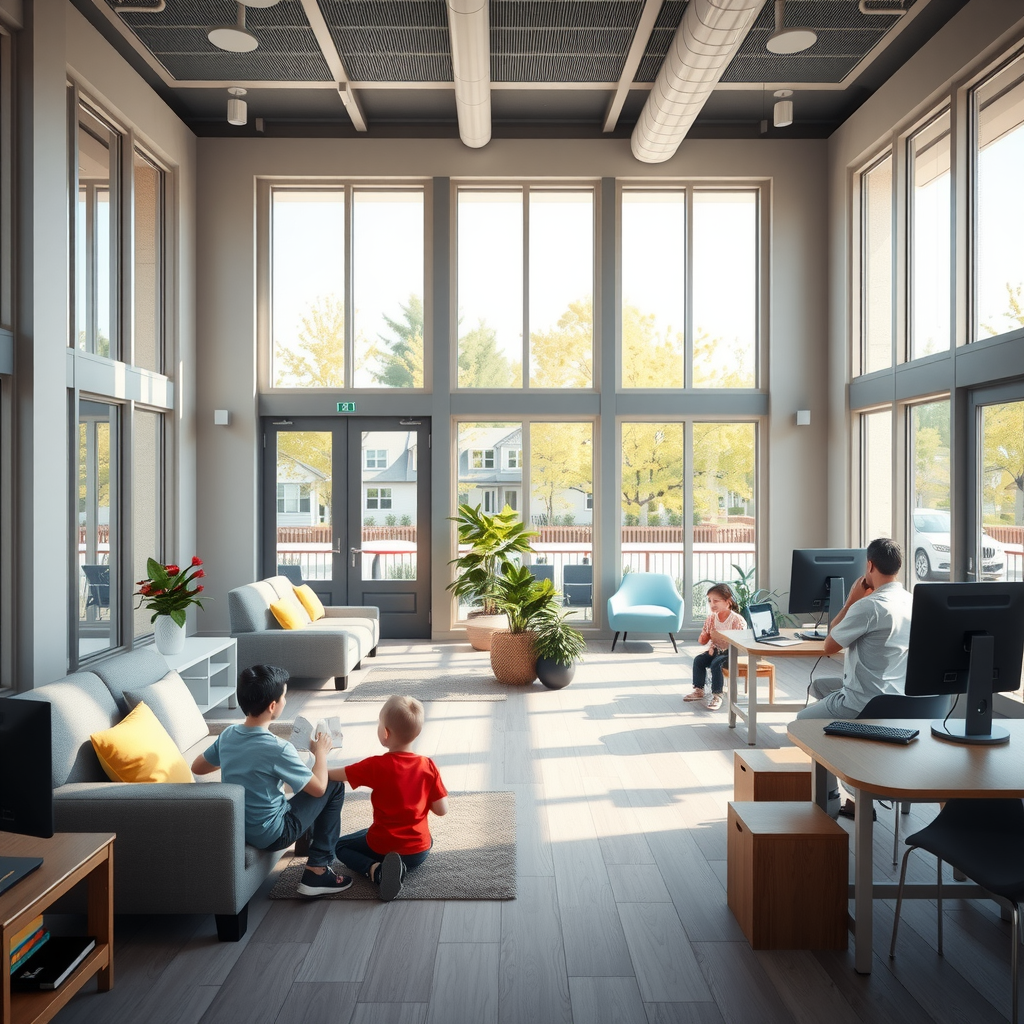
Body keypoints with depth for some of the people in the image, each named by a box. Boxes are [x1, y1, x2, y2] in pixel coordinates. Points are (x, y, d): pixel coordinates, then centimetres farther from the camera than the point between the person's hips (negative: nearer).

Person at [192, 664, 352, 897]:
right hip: (271, 835, -7)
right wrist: (320, 751, 2)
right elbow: (318, 788, -14)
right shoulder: (278, 749, -27)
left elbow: (197, 767, 12)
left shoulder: (227, 735, -7)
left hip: (236, 829, 7)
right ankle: (317, 871, 5)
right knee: (334, 786, 5)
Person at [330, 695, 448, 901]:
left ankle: (376, 870, -8)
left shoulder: (376, 766, -21)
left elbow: (332, 775, -11)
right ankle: (398, 866, 14)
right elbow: (442, 810, -10)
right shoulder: (428, 766, -13)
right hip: (419, 851, 6)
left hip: (382, 847, -6)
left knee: (340, 846, 20)